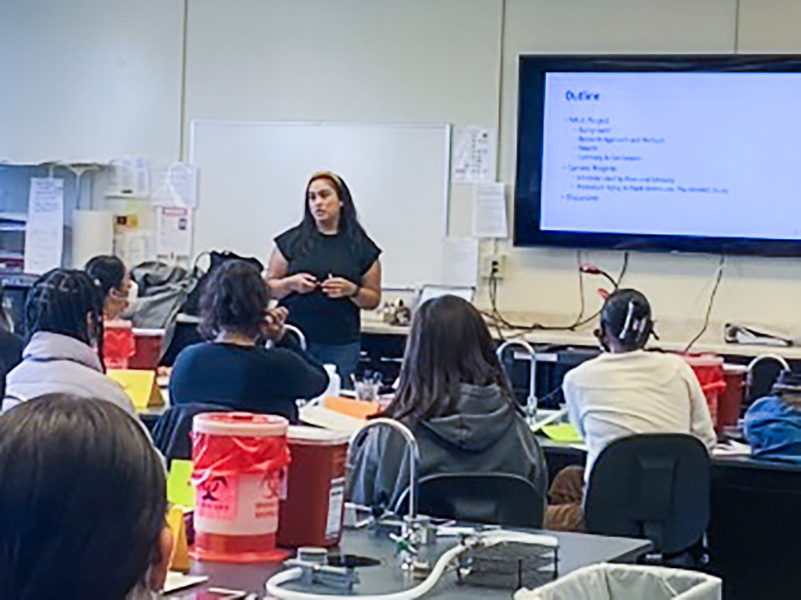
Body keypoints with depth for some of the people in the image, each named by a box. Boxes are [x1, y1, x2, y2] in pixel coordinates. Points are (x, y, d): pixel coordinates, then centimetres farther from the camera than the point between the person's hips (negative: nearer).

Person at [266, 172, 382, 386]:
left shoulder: (361, 246, 8)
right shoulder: (291, 241, 8)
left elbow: (373, 300, 9)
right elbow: (269, 287, 9)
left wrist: (352, 290, -10)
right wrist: (291, 283, -9)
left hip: (341, 345, 0)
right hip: (293, 340, 0)